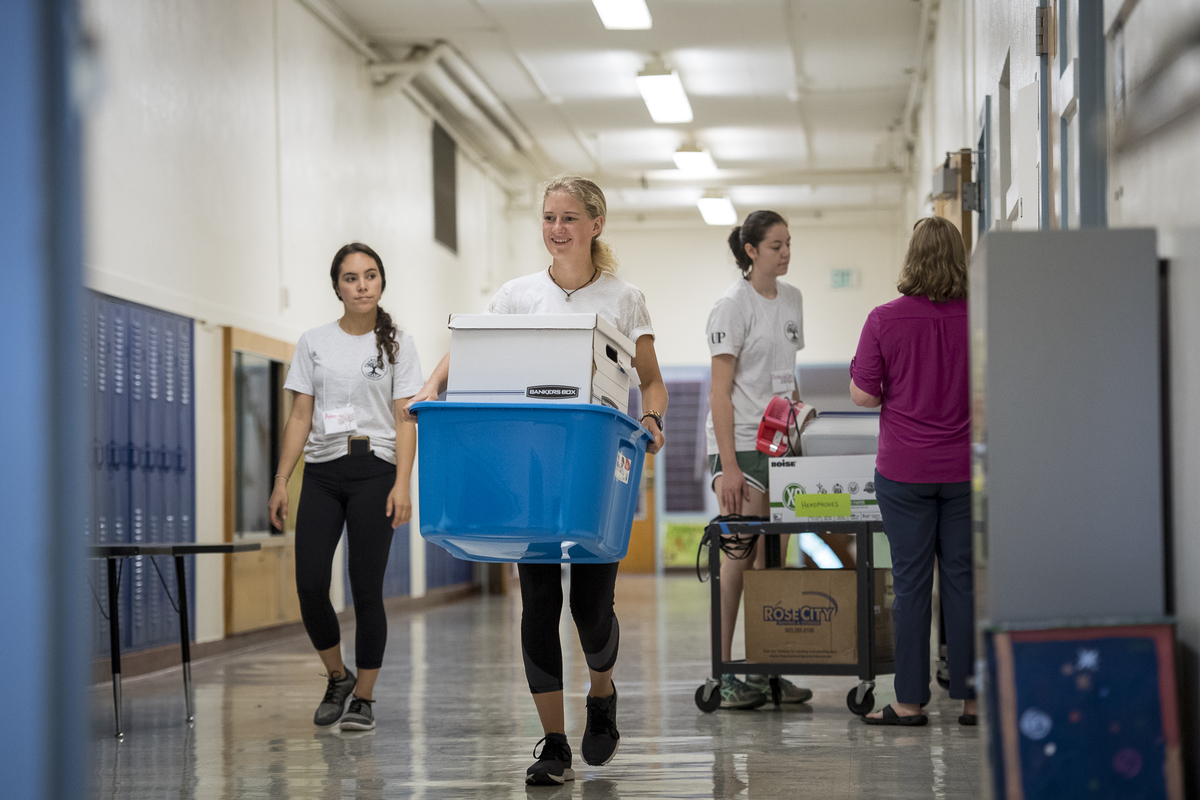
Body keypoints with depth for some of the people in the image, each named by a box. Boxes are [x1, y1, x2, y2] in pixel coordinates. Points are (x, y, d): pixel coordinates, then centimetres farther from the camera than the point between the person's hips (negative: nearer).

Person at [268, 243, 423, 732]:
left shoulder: (397, 344, 4)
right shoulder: (314, 343, 10)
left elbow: (405, 421, -1)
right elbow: (300, 417, 8)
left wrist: (402, 485, -13)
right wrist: (280, 482, 1)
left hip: (374, 471, -2)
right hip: (322, 473, 2)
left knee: (366, 590, -3)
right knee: (310, 585, -8)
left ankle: (364, 697, 8)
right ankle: (337, 678, 16)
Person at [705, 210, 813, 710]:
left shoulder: (791, 299, 13)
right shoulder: (732, 305, -9)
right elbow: (721, 389, -13)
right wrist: (728, 465, -18)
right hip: (740, 442, -7)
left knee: (773, 561, 5)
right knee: (739, 556, -8)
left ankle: (765, 671, 9)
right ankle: (723, 673, -3)